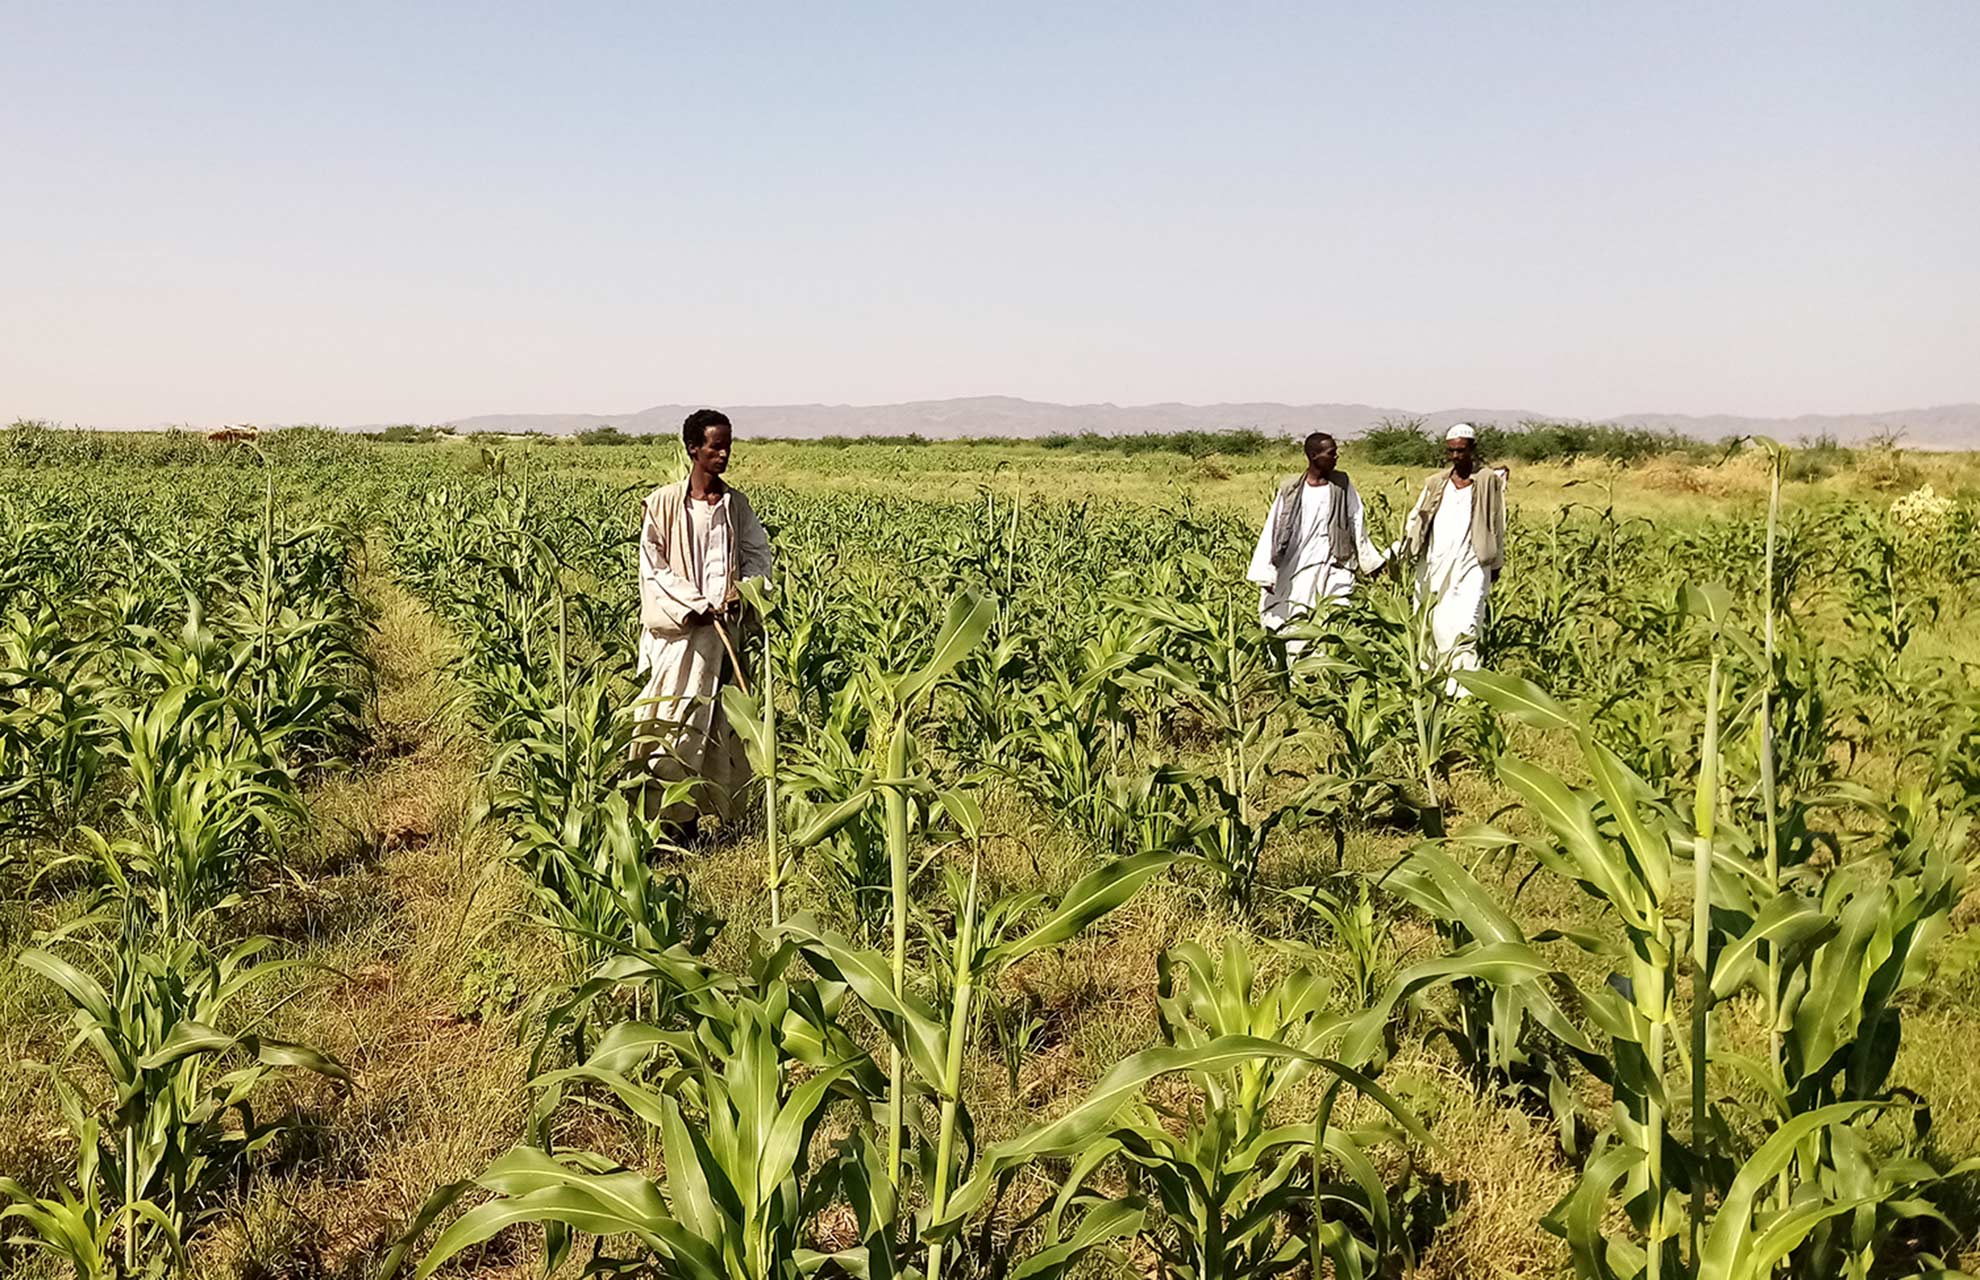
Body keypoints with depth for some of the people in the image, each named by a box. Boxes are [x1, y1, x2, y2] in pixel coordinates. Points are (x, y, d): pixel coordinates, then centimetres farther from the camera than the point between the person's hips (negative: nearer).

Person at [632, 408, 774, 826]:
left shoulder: (736, 504, 8)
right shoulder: (664, 502, -3)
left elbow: (758, 553, 13)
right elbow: (652, 568, -4)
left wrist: (742, 589, -7)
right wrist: (695, 605, -13)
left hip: (722, 633, 4)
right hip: (676, 632, -4)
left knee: (719, 725, 5)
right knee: (670, 725, -4)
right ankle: (668, 817, 3)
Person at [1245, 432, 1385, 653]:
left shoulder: (1342, 485, 5)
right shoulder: (1290, 490, 1)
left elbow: (1357, 526, 12)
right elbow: (1272, 531, 3)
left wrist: (1370, 560, 13)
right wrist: (1266, 575, 0)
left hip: (1333, 569, 0)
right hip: (1296, 571, 0)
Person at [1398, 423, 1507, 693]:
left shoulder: (1488, 481, 5)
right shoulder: (1436, 483, 12)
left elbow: (1496, 526, 9)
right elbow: (1415, 520, 12)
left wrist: (1496, 563, 9)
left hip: (1470, 566, -4)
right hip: (1435, 564, 4)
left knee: (1464, 628, -15)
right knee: (1430, 627, 5)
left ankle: (1462, 690, -18)